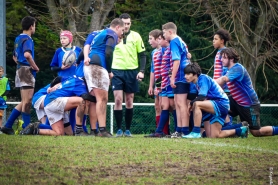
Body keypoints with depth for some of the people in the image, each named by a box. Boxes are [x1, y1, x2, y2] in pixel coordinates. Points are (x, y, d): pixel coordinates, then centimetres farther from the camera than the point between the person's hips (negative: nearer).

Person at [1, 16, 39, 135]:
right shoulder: (27, 39, -11)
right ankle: (27, 128, -6)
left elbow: (14, 57, 28)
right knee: (27, 102, -7)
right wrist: (35, 67, -17)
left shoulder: (18, 39, 17)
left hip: (20, 70, 9)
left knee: (24, 102, 13)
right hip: (27, 71, -9)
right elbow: (27, 54, -29)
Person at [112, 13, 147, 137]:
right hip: (117, 71, -1)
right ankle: (119, 129, -4)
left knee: (129, 101, 5)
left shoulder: (136, 36, 3)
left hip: (132, 71, 1)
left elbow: (142, 55, 5)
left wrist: (141, 71, -4)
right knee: (118, 100, -9)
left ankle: (128, 129, 11)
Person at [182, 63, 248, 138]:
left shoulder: (203, 78, -13)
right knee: (213, 136, 7)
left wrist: (191, 104, -8)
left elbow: (201, 98, -22)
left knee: (196, 104, -29)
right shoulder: (198, 82, 14)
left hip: (221, 104, -10)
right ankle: (240, 131, 21)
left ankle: (196, 132, -24)